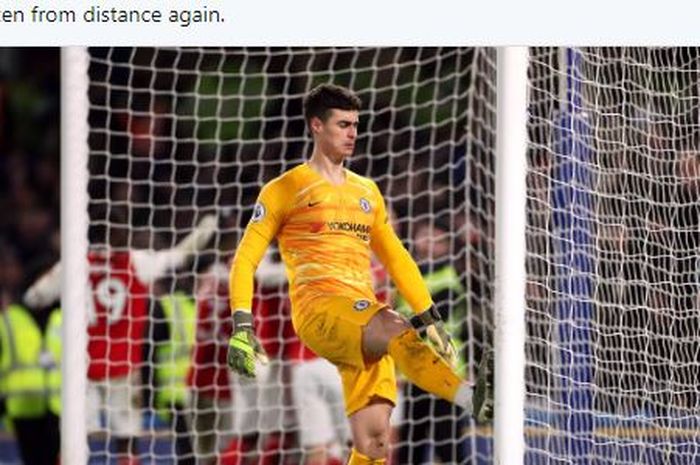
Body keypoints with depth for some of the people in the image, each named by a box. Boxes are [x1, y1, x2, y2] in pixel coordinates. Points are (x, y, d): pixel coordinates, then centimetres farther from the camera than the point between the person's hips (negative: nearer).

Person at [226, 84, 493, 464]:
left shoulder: (367, 192, 24)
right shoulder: (284, 190, 8)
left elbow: (396, 260, 30)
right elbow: (245, 259, 4)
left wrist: (429, 318, 23)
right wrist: (242, 327, -7)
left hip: (364, 320, 6)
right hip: (317, 309, -6)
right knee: (398, 332, -35)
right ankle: (474, 399, -55)